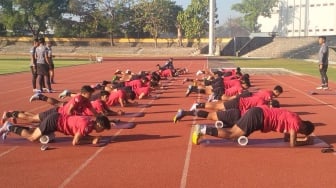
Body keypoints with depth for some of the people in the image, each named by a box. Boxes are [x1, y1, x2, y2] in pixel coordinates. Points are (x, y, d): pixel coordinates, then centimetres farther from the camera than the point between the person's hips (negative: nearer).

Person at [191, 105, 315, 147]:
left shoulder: (293, 119, 21)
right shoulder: (296, 123, -7)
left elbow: (286, 137, 29)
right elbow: (292, 143, -9)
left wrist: (303, 138, 26)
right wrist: (306, 141, 7)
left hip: (258, 113, 9)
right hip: (258, 116, -9)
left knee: (232, 132, 8)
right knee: (232, 135, -11)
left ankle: (202, 128, 0)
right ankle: (203, 130, -17)